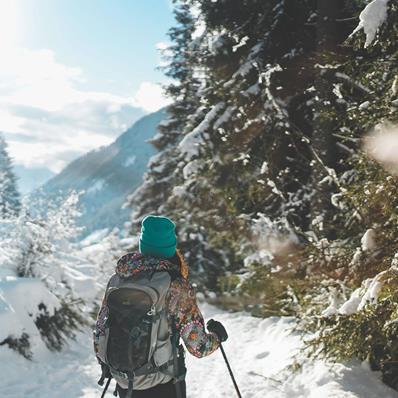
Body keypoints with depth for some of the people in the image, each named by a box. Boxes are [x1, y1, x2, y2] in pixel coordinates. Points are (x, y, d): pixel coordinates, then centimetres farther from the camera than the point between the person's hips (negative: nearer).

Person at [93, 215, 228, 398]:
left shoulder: (118, 279, -4)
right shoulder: (177, 287, -17)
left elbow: (100, 331, 4)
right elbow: (198, 346, -15)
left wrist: (106, 365, 22)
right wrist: (216, 336, 7)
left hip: (124, 383, 4)